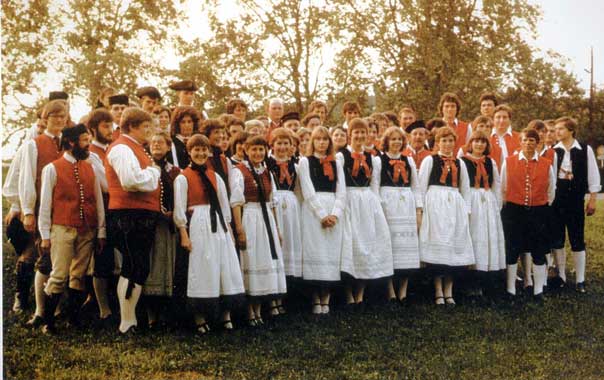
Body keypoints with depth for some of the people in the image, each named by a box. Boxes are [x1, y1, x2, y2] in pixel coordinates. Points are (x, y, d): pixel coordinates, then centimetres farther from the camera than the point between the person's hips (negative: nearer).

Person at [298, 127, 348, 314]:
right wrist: (322, 215, -12)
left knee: (332, 254, -1)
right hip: (313, 211, -3)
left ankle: (326, 300, 3)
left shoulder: (336, 163, 17)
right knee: (315, 252, -7)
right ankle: (316, 301, -2)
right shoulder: (305, 161, 7)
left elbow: (341, 193, 7)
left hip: (334, 213, 3)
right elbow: (308, 192, -4)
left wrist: (335, 214, -9)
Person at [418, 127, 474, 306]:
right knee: (437, 245, -7)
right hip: (435, 203, -4)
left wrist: (466, 209, 12)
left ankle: (448, 292, 6)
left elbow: (465, 188, 19)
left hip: (455, 205, 4)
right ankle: (439, 293, -3)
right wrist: (421, 209, -4)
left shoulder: (459, 163, 16)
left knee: (455, 246, 1)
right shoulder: (430, 160, 4)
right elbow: (421, 185, 1)